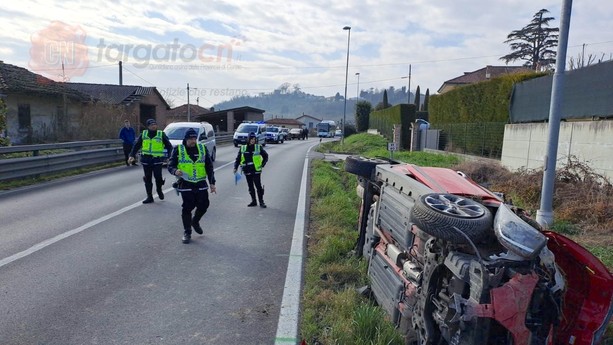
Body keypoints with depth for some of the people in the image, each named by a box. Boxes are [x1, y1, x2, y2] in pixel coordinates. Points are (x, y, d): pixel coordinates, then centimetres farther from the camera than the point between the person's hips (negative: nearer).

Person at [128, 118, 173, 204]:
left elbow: (169, 146, 2)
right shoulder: (143, 134, 6)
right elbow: (136, 145, 11)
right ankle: (149, 197, 18)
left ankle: (159, 190, 19)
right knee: (147, 179, 8)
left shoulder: (161, 134, 0)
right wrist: (132, 155, 1)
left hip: (157, 160, -3)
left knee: (158, 177, -12)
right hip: (146, 160, 3)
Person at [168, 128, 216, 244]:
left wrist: (212, 183, 5)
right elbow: (170, 165, 1)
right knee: (187, 208, -1)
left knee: (203, 206, 6)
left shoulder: (203, 149, 6)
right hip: (186, 184, -3)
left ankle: (195, 221, 38)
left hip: (201, 184, 3)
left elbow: (209, 167, 9)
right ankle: (187, 233, 15)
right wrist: (175, 171, -23)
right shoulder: (178, 149, -1)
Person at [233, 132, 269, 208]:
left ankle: (261, 202, 4)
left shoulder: (258, 147, -1)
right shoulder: (243, 148, 4)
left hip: (256, 171, -3)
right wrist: (235, 167, 0)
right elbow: (238, 158, 9)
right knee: (250, 187, 11)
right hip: (247, 171, 3)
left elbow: (266, 156, 11)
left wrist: (263, 164, 3)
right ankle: (253, 201, 23)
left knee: (258, 186, -6)